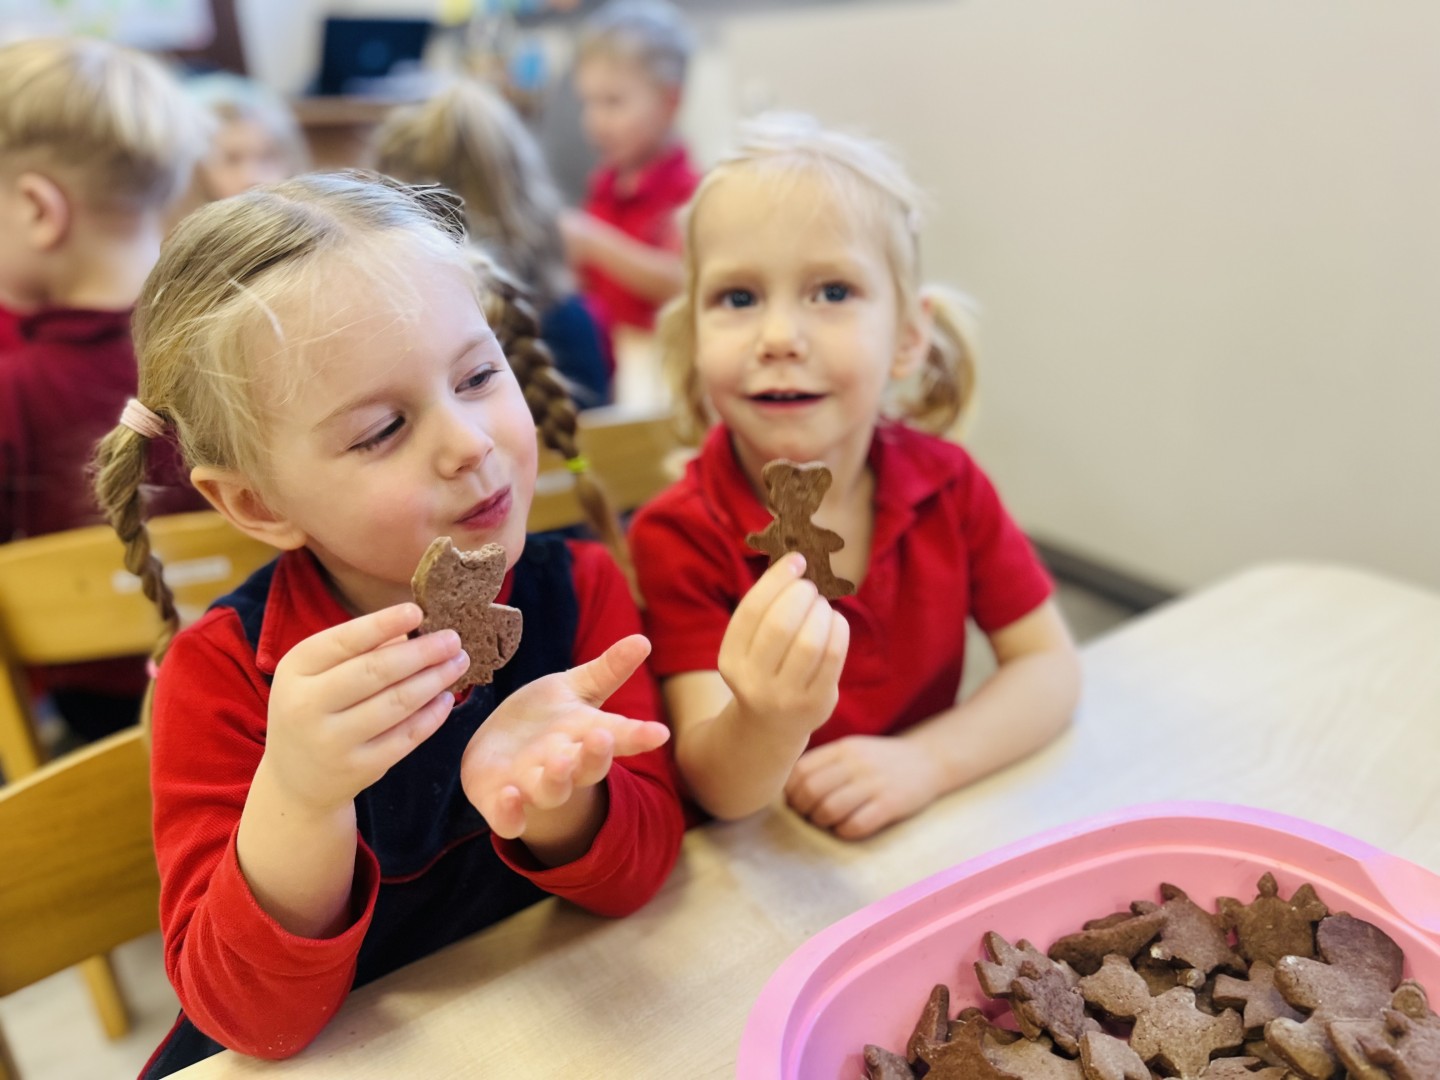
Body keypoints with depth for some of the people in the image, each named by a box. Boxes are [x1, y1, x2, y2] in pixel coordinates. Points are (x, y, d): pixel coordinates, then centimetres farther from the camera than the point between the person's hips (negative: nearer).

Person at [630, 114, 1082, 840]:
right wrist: (769, 724, -43)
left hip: (929, 842, 1)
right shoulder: (681, 536, -17)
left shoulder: (946, 483, -6)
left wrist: (923, 763, -19)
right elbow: (715, 789, -21)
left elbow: (1049, 666, -3)